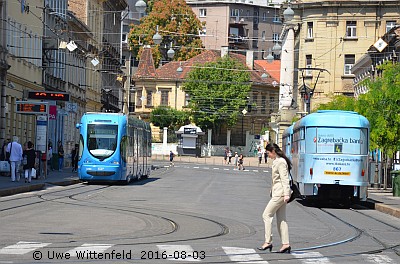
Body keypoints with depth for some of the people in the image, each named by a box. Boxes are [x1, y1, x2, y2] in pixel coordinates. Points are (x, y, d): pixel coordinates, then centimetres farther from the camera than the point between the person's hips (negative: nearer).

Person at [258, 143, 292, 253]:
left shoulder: (281, 162, -13)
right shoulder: (276, 161, 17)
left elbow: (284, 179, -19)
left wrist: (286, 194, -24)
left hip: (280, 193, -10)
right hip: (277, 193, 10)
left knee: (266, 215, -7)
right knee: (281, 219, 7)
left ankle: (268, 242, -6)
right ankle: (286, 244, 5)